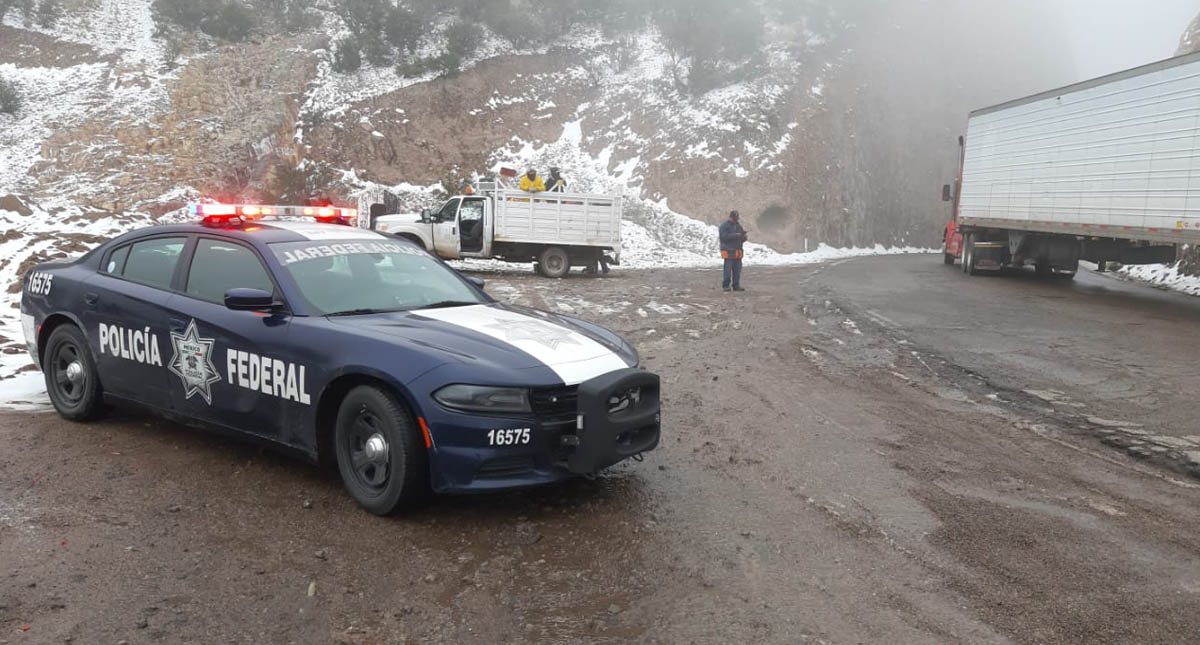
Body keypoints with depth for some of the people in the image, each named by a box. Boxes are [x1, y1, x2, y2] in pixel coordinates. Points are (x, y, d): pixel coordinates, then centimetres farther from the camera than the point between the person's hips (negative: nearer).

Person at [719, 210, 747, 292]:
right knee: (728, 269, -7)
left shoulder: (738, 225, 16)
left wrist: (743, 237, -4)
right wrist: (735, 235, -20)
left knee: (737, 269, 5)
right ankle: (726, 286, -1)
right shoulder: (724, 225, -5)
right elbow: (724, 237, -17)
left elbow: (742, 238, 19)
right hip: (728, 251, -7)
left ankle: (736, 286, 10)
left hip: (737, 252, 7)